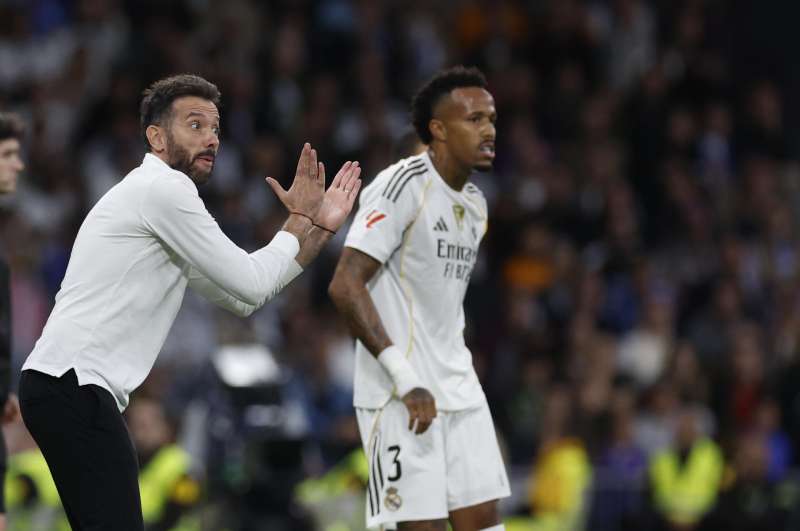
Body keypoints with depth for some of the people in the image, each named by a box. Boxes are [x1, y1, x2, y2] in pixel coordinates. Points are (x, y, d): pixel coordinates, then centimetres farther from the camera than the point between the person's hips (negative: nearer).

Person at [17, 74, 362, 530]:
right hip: (72, 383, -11)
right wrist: (301, 220, 6)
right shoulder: (164, 188, -9)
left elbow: (242, 298, 26)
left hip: (63, 386, 11)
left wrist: (318, 228, 21)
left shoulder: (166, 197, 23)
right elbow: (252, 284, -9)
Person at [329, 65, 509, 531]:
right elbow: (346, 286, -19)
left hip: (459, 391, 8)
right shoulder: (403, 184, -13)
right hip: (400, 398, -8)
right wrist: (406, 381, -23)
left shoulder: (475, 204, 14)